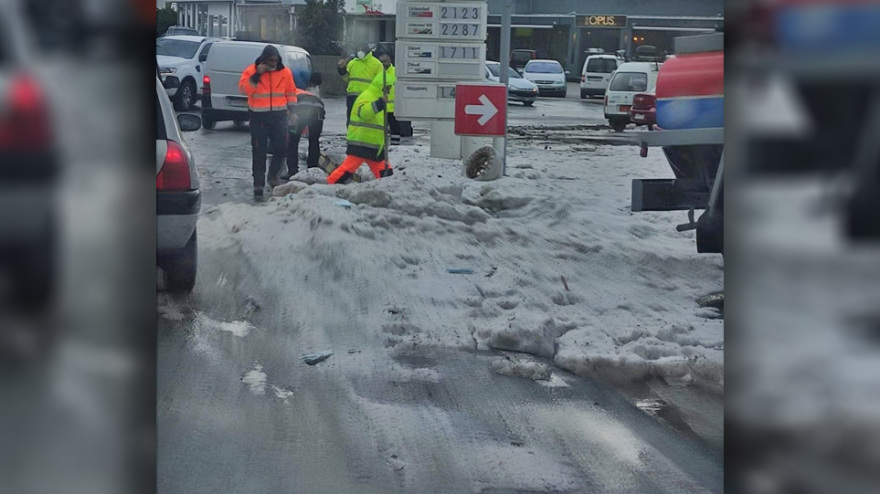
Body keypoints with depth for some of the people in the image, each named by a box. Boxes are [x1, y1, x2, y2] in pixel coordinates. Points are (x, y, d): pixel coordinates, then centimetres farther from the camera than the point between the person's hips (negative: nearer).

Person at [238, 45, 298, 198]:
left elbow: (291, 93, 13)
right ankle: (258, 184, 4)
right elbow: (244, 89, -15)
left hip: (279, 116, 3)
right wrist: (257, 75, -21)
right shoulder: (251, 71, -4)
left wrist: (292, 110, 8)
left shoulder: (285, 72, 5)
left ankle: (273, 175, 27)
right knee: (259, 151, -1)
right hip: (258, 116, -2)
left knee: (281, 147, 2)